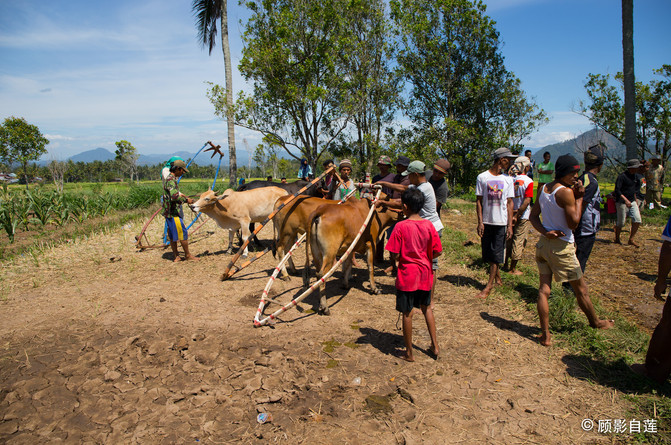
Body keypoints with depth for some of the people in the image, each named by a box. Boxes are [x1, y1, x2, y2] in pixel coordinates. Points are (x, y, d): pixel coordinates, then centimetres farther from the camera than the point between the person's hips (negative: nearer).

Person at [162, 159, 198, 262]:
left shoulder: (170, 179, 15)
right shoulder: (171, 180, -18)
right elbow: (174, 197, -31)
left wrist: (181, 195, 20)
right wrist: (186, 199, -20)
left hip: (169, 212, 10)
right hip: (173, 212, -10)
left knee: (172, 234, 11)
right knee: (183, 233, -3)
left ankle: (176, 256, 16)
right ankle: (187, 255, 6)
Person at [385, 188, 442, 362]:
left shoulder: (401, 226, -16)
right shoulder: (428, 225, -4)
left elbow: (394, 255, -16)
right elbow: (437, 251, -1)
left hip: (407, 275, -4)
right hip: (425, 273, 4)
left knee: (407, 313, 7)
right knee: (426, 308, 24)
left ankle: (409, 353, 19)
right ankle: (435, 346, 28)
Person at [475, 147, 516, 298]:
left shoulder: (507, 179, 5)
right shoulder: (482, 177, 0)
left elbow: (510, 203, 6)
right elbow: (479, 201, 2)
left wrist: (510, 225, -1)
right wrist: (480, 222, -5)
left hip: (501, 222, 0)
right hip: (486, 221, 0)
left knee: (496, 254, -2)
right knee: (487, 252, 7)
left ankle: (489, 285, 3)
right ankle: (497, 276, 28)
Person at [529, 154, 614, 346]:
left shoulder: (543, 189, 7)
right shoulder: (566, 192, -17)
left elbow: (533, 217, 8)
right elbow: (573, 223, -16)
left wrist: (545, 232, -6)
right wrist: (579, 197, -10)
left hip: (544, 243, 7)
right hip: (562, 246, -7)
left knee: (544, 289, 5)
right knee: (581, 289, 15)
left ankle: (545, 335, 8)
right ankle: (595, 322, 36)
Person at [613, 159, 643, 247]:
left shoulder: (636, 176, 9)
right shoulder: (622, 176, -16)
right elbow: (617, 190, -22)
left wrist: (635, 199, 23)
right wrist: (625, 200, -31)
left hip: (632, 201, 7)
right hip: (622, 202, -7)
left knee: (637, 220, -3)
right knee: (621, 222, 0)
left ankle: (631, 240, 8)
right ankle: (617, 239, 20)